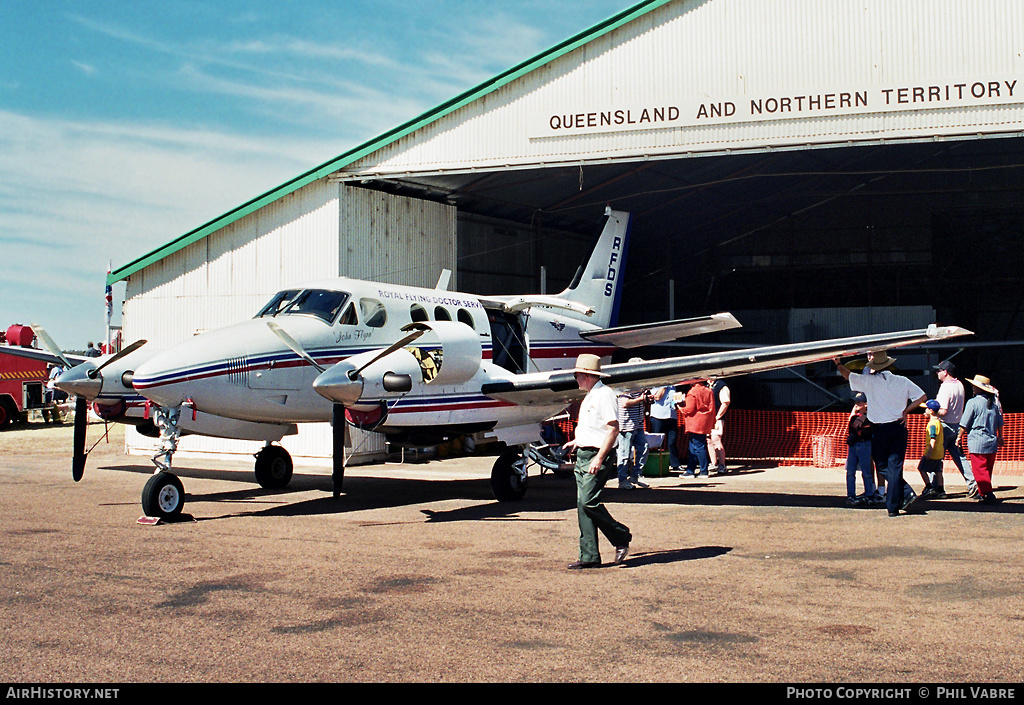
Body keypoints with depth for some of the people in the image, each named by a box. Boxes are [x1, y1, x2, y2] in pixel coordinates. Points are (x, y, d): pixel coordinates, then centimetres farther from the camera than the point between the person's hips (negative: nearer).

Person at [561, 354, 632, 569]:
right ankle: (589, 557, 7)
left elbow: (613, 429, -19)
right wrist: (578, 441, 19)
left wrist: (599, 458, -23)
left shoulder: (604, 394, -13)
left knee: (589, 502, -16)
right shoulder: (590, 396, 18)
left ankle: (621, 537, 3)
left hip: (597, 456, -10)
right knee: (583, 505, 5)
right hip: (583, 455, 10)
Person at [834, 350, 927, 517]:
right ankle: (893, 506, 0)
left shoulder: (869, 381, -6)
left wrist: (838, 363, 24)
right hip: (899, 427, 3)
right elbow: (922, 396, 3)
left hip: (880, 430, -3)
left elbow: (848, 375, 5)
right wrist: (906, 411, 7)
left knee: (883, 467, 10)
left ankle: (907, 493, -2)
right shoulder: (902, 381, 2)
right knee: (895, 467, 4)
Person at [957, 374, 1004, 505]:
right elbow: (1000, 423, 15)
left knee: (980, 470, -3)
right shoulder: (994, 402, 6)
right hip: (992, 442, 6)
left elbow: (964, 424, -6)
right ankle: (983, 491, 24)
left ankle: (987, 494, -12)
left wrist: (959, 436, 8)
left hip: (977, 442, -6)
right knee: (988, 469, 16)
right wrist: (1000, 437, 28)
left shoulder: (973, 402, -10)